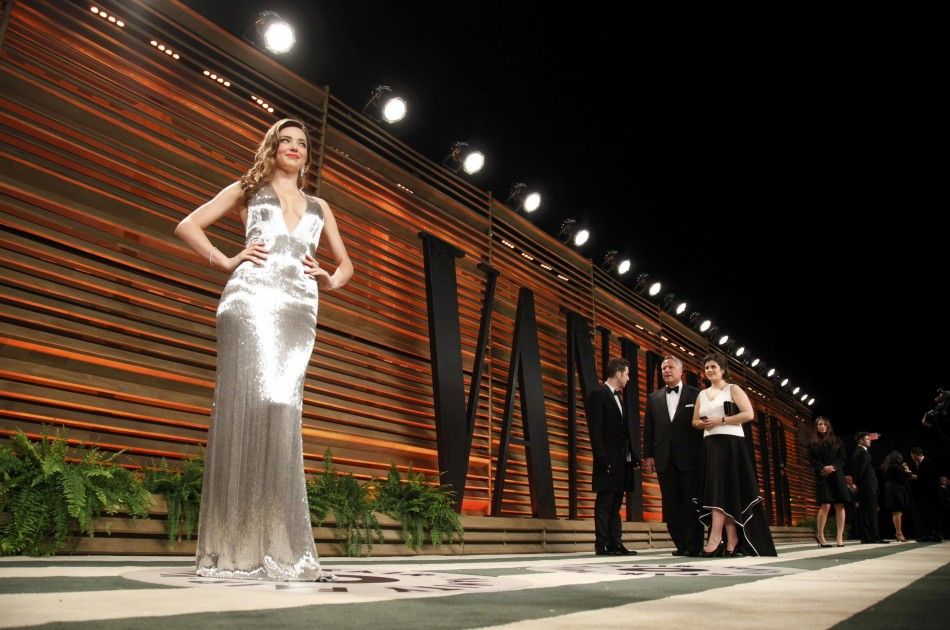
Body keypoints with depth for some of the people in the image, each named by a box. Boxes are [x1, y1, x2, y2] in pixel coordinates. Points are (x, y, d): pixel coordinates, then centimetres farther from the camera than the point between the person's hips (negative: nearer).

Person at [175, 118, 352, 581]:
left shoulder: (319, 207, 28)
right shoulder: (247, 190, 21)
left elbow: (345, 263, 32)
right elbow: (188, 225, 16)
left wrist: (330, 280, 10)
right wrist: (227, 261, 2)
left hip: (299, 311, 3)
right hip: (250, 300, -2)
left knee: (281, 412, -7)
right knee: (246, 405, -13)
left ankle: (280, 546, -5)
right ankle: (236, 547, -10)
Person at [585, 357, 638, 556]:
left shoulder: (617, 397, 20)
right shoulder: (598, 394, -7)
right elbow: (595, 429, -14)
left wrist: (632, 455, 12)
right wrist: (601, 458, -20)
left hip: (621, 461, 9)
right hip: (608, 460, -9)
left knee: (615, 504, 11)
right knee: (605, 503, -5)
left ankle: (616, 543, 15)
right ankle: (602, 545, -2)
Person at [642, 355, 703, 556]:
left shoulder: (695, 395, 5)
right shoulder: (654, 398, 14)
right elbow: (648, 429, 11)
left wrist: (704, 455, -6)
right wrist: (648, 454, 4)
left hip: (690, 457, -3)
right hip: (664, 459, 3)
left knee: (691, 502, -1)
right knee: (671, 504, 3)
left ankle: (694, 545, 5)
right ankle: (681, 544, 9)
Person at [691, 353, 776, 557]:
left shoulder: (733, 389, 2)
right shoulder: (702, 394, 18)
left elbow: (749, 414, -9)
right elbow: (694, 421, 20)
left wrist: (721, 421, -15)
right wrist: (702, 423, -4)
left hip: (730, 444, -5)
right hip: (710, 445, 5)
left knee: (720, 487, -17)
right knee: (726, 491, 2)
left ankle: (715, 537, -23)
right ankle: (731, 540, 1)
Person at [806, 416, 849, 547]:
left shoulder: (836, 440, 14)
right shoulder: (812, 442, 11)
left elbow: (842, 458, 7)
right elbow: (812, 460, 3)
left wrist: (833, 467, -10)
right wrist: (823, 468, -14)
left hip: (837, 475, 2)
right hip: (821, 476, -2)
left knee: (840, 506, -4)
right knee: (825, 505, -14)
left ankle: (839, 537, -1)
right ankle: (820, 535, -1)